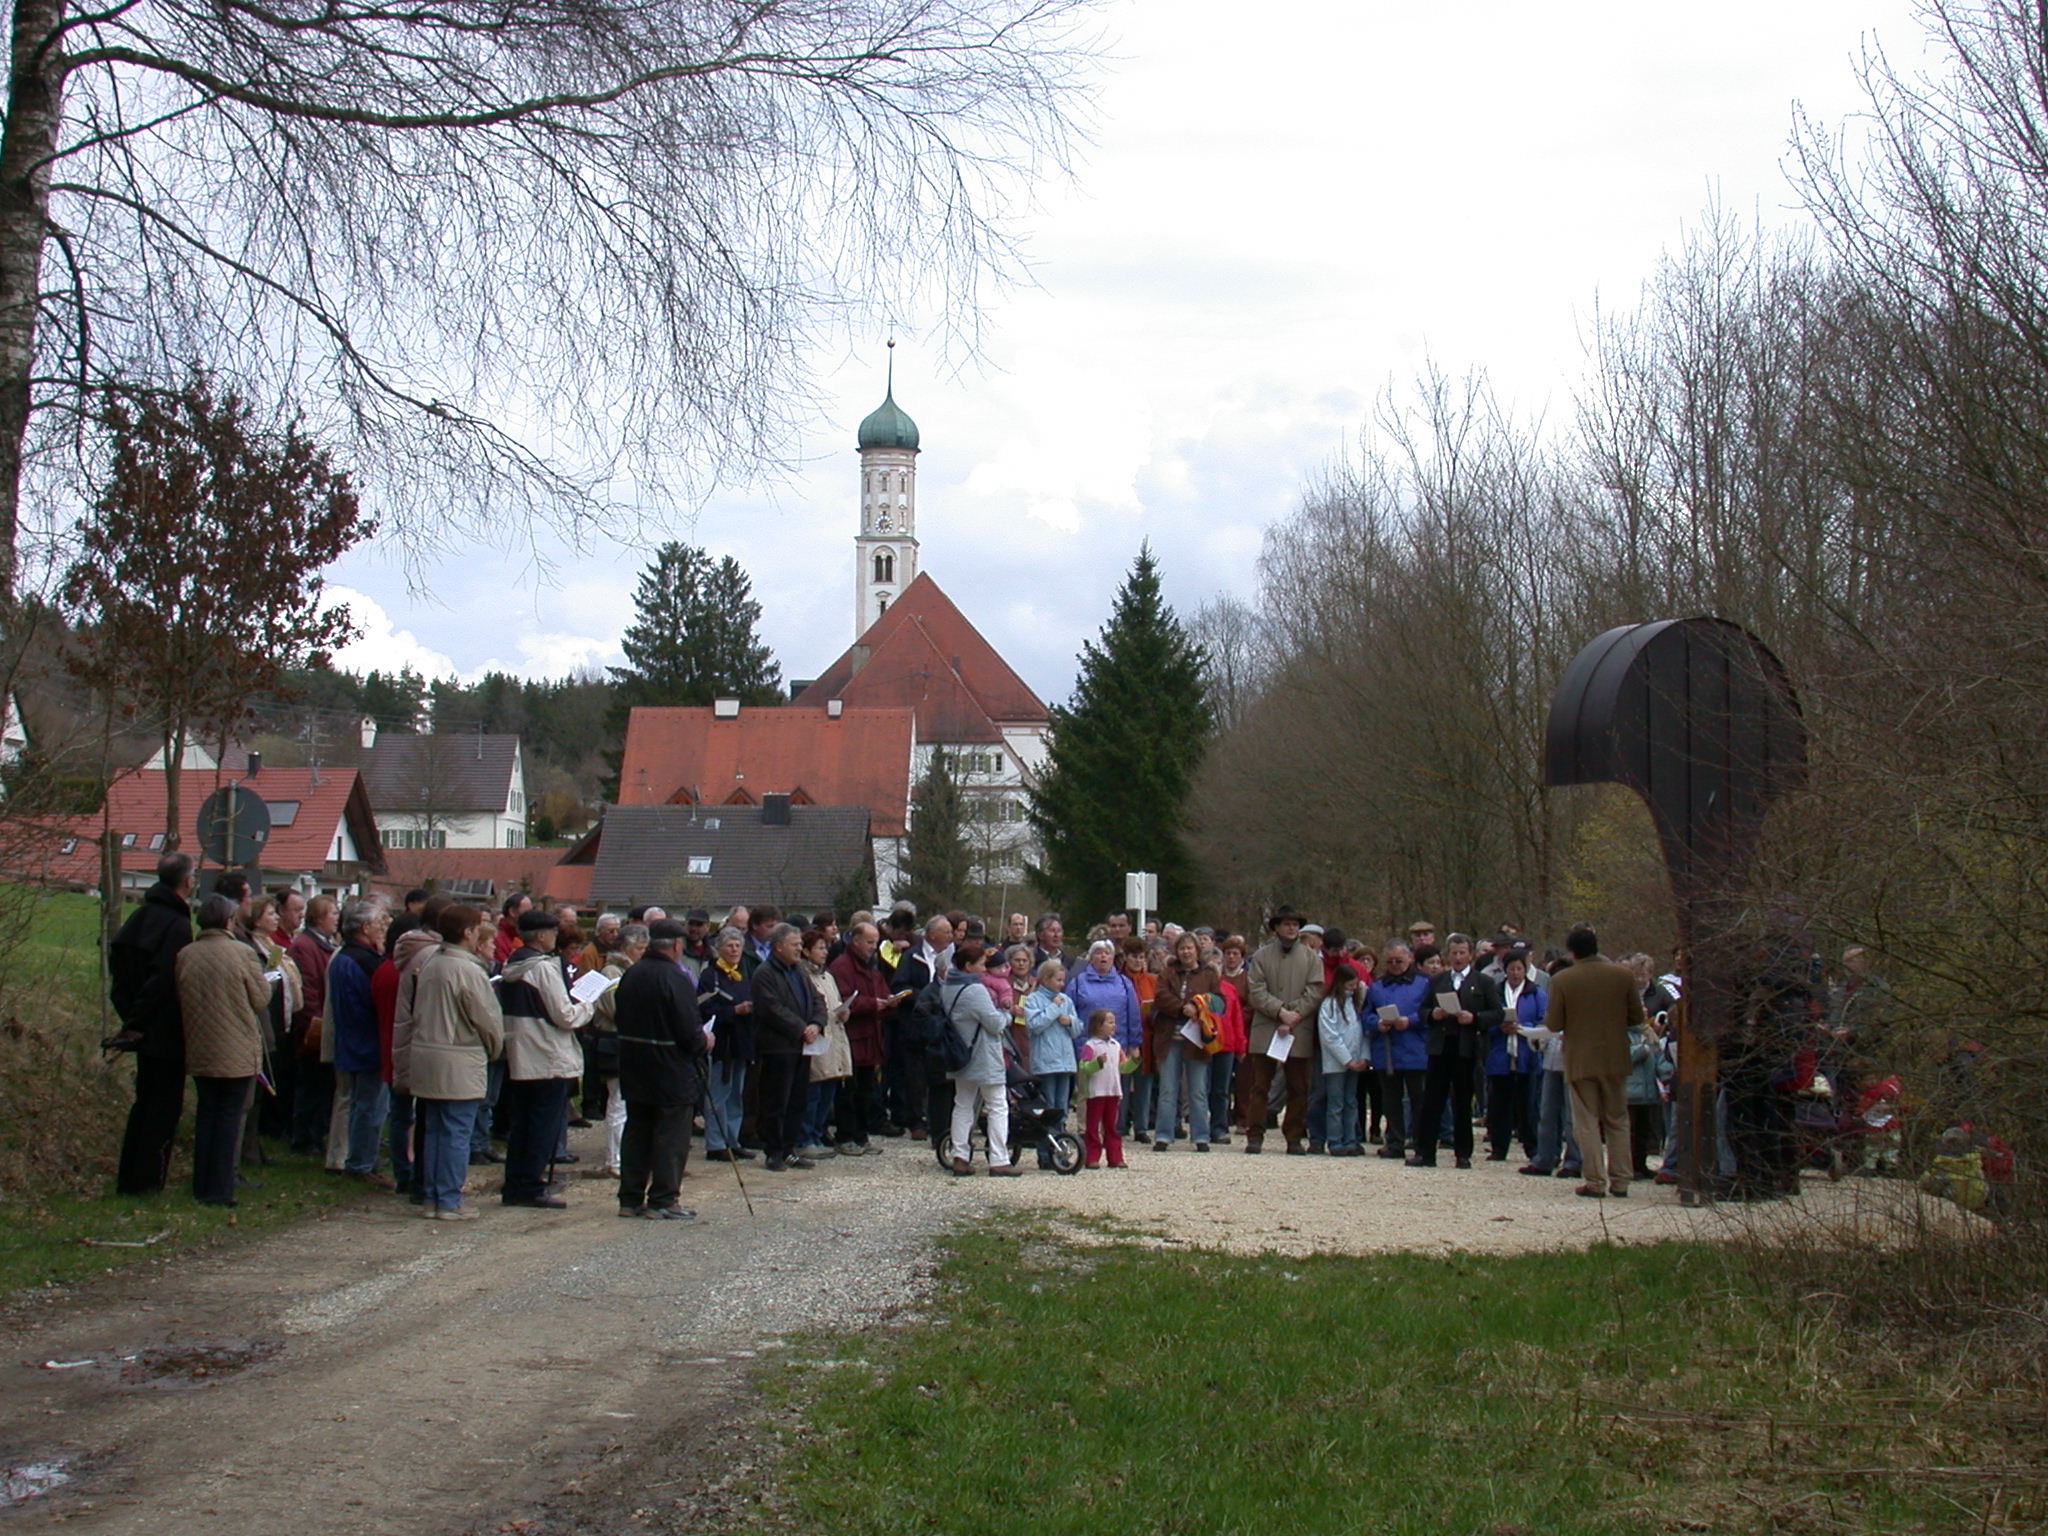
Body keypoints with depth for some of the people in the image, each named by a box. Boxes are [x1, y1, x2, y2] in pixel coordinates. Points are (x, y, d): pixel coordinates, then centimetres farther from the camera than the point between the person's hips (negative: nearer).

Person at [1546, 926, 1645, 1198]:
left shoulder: (1561, 980, -10)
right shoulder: (1622, 975, -3)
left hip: (1579, 1061, -2)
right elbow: (1637, 1017, 2)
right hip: (1615, 1060, 2)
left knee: (1587, 1122, 4)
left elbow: (1554, 1024, -10)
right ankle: (1620, 1183, 11)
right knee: (1617, 1121, 12)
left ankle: (1595, 1183, 1)